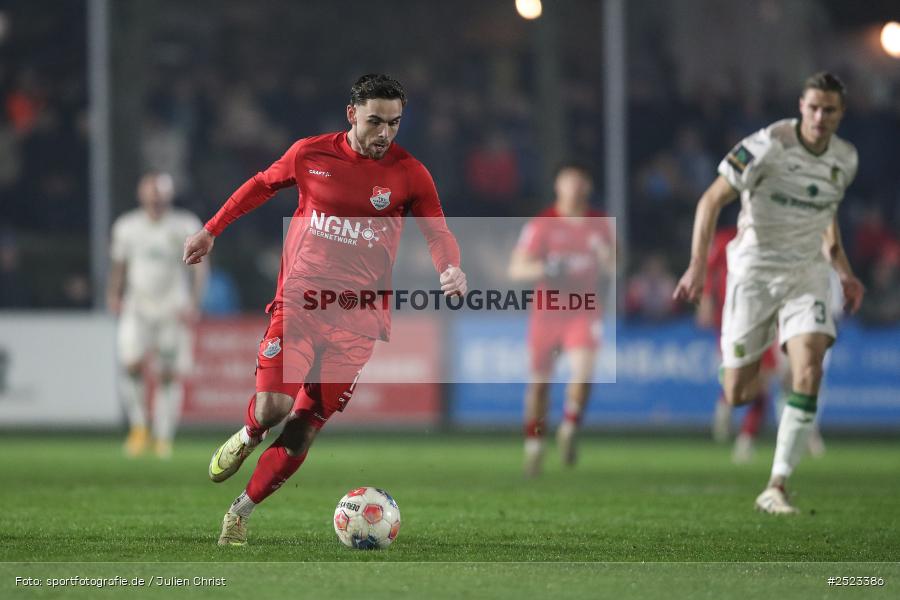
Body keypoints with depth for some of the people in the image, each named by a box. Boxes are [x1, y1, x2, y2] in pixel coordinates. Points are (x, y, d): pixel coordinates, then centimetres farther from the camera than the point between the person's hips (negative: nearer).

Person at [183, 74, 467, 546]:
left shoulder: (409, 174, -2)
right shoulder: (310, 154, 0)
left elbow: (437, 233, 2)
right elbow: (262, 185, 18)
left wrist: (450, 268, -20)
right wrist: (211, 230, 23)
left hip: (357, 319, 0)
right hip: (299, 299, 0)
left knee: (305, 429, -4)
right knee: (272, 407, -17)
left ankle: (239, 514, 11)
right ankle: (247, 437, 21)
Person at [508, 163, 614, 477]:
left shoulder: (598, 224, 6)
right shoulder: (542, 224, -4)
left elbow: (612, 268, 13)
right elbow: (516, 269, -7)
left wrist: (604, 254, -10)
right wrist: (545, 268, -26)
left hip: (583, 312, 1)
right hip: (547, 311, -1)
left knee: (583, 372, -19)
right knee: (539, 380, 3)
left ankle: (569, 430, 2)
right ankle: (534, 443, 19)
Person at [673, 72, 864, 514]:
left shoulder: (845, 159, 3)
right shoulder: (769, 145, -16)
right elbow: (712, 200, -13)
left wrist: (845, 272, 17)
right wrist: (697, 265, -22)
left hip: (806, 274, 4)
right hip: (754, 273, -4)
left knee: (809, 372, -19)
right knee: (737, 395, -4)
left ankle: (776, 489, -14)